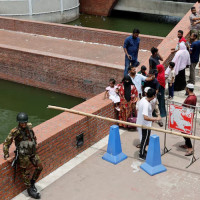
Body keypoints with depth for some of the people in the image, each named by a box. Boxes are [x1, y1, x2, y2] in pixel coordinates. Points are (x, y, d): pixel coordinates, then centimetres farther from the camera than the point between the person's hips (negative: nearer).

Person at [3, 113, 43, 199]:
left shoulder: (29, 127, -1)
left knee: (39, 167, 6)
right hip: (23, 155, -6)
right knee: (25, 172, 1)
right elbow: (6, 143, -11)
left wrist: (35, 144, 23)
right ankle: (29, 190, 16)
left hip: (32, 152, 6)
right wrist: (6, 153, -9)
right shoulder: (15, 131, -18)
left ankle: (32, 183, 28)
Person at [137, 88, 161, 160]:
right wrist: (155, 119, -27)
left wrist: (151, 117, 17)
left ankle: (143, 151, 44)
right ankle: (141, 155, 22)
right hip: (145, 125, -9)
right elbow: (145, 117, -37)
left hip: (141, 123, 9)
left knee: (144, 138, 26)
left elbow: (139, 110, 11)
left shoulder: (143, 99, -3)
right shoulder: (146, 104, -32)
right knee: (145, 139, 8)